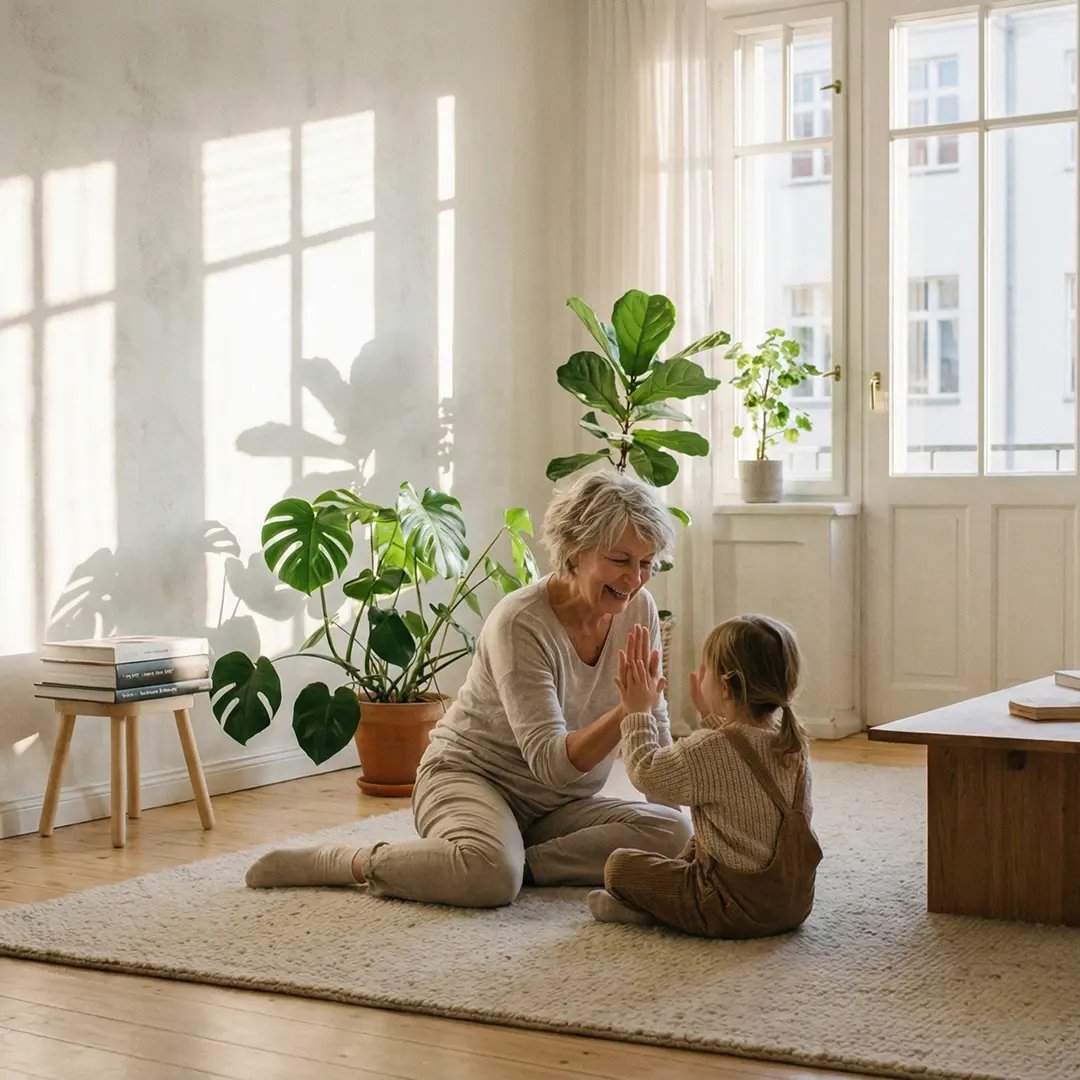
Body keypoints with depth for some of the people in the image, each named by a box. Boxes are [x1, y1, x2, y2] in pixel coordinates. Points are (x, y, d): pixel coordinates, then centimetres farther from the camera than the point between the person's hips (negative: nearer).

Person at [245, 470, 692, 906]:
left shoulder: (639, 610, -5)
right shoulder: (519, 623, -23)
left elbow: (654, 733, 6)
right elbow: (552, 762, -29)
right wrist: (630, 707, -41)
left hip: (555, 807, 6)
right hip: (469, 775, -6)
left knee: (672, 833, -20)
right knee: (491, 876, -39)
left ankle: (517, 861, -15)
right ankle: (345, 861, -16)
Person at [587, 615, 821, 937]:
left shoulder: (711, 748, -22)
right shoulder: (794, 740, 0)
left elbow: (646, 771, -8)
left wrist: (639, 712, 5)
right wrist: (710, 715, 21)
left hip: (738, 908, -8)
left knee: (620, 865, 2)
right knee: (696, 846, 34)